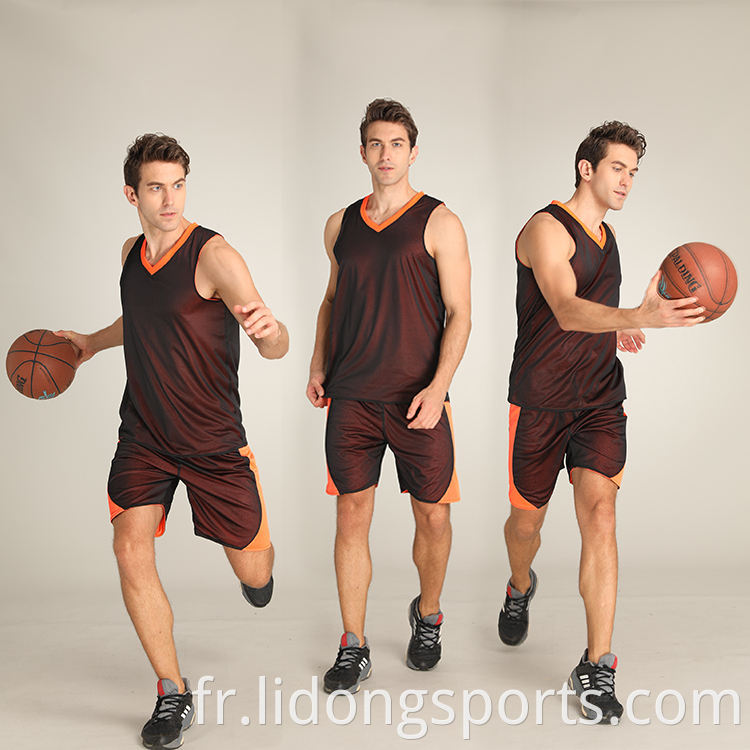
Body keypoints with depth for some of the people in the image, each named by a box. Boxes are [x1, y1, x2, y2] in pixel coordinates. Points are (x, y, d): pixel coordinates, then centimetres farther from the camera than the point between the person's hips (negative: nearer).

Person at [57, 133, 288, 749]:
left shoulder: (213, 255, -16)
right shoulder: (132, 253, 5)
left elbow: (277, 347, -24)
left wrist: (268, 330, -45)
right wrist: (93, 342, 20)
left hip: (213, 440, -4)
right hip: (144, 434, 4)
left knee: (252, 570, 4)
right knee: (131, 550, -13)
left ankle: (258, 563, 46)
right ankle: (173, 695, 4)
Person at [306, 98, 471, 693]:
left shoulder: (439, 224, -1)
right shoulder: (341, 225, 11)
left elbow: (459, 315, -4)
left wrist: (437, 387, -15)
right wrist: (319, 365, 12)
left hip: (418, 398, -2)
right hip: (351, 398, 3)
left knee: (433, 516, 7)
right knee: (352, 517, 2)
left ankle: (428, 615, 34)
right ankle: (354, 649, 15)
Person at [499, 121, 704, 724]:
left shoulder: (605, 234, 14)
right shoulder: (547, 229, -11)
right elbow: (566, 312, -29)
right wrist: (641, 317, -44)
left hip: (600, 398, 5)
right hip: (541, 401, -4)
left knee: (599, 514, -13)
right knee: (528, 519, 10)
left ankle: (597, 668, -10)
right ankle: (520, 588, 47)